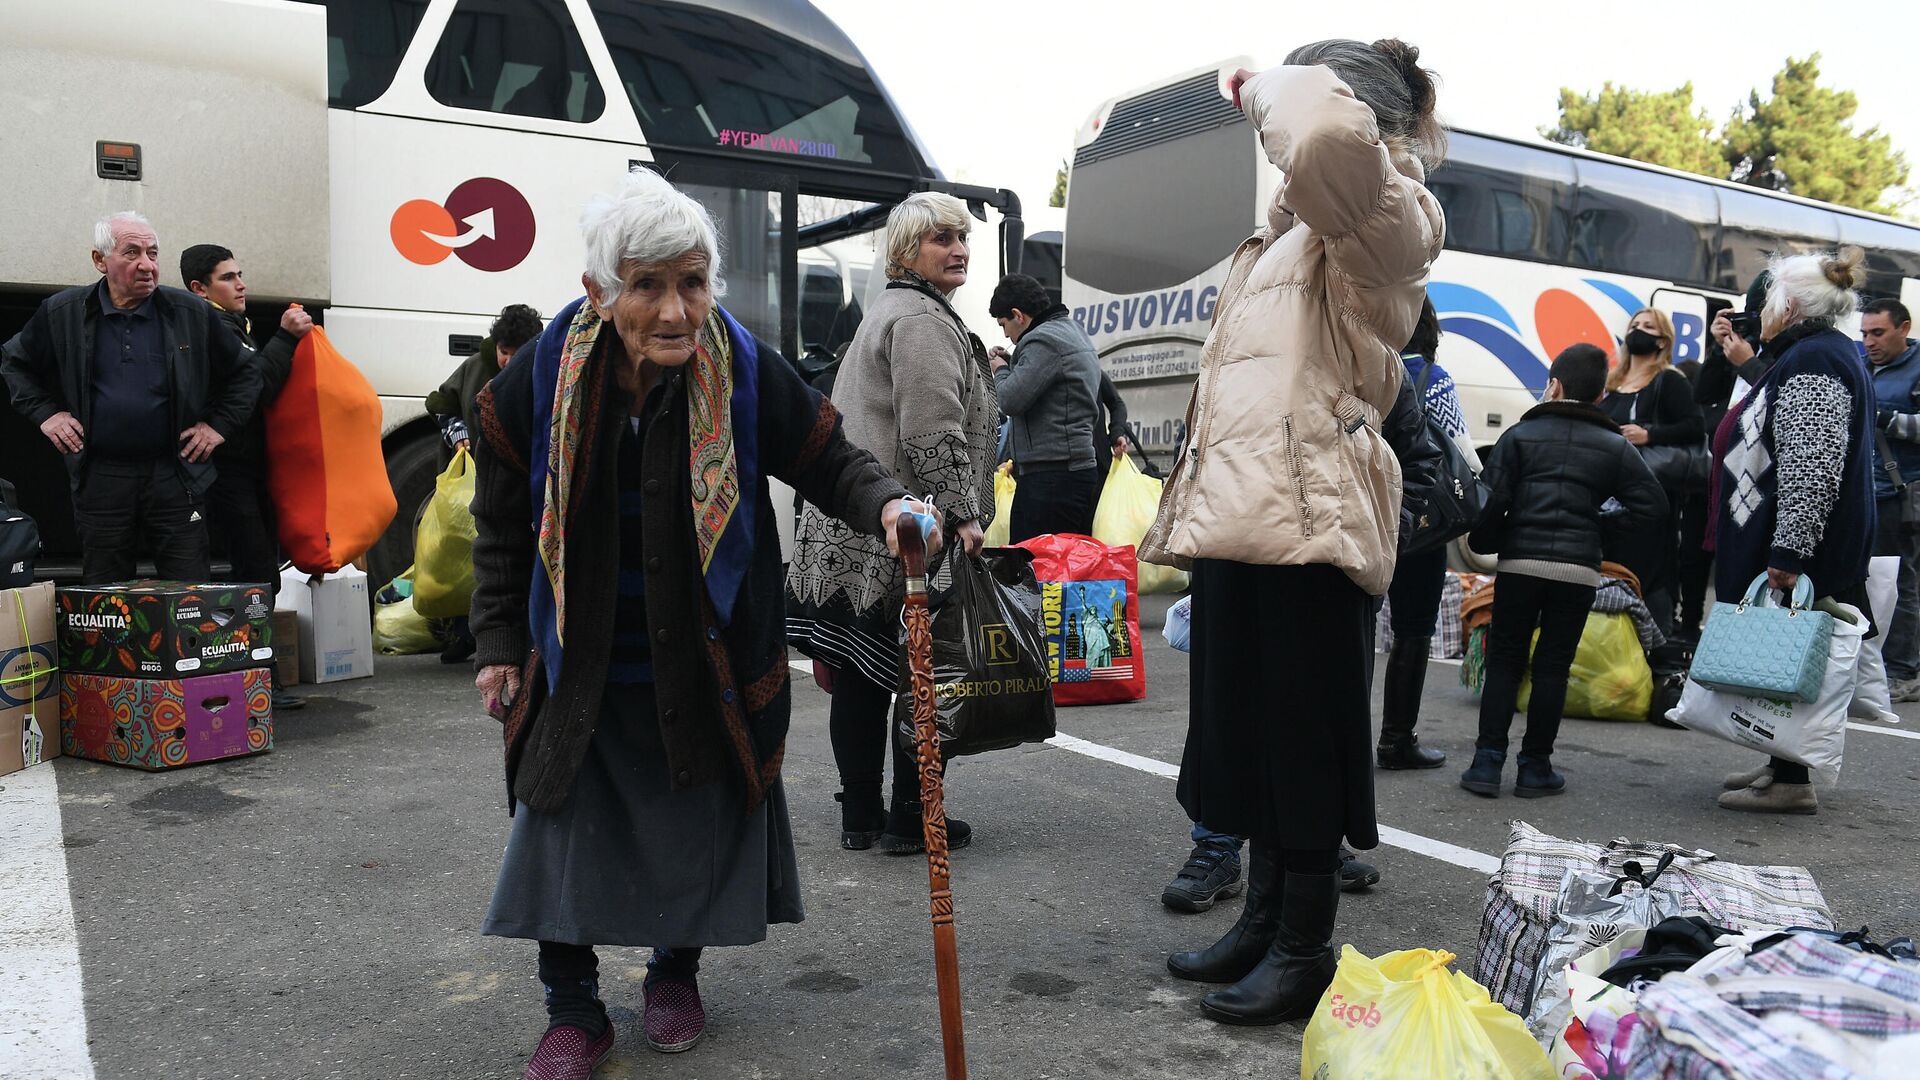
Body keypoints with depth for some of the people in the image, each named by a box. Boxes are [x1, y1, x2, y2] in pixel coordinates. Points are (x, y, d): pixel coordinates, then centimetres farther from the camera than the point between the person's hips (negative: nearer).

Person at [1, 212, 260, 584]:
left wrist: (219, 425, 1)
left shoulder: (192, 313, 1)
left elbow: (245, 374, 10)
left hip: (175, 473, -1)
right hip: (100, 479, 1)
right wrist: (45, 413, 7)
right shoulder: (62, 313, 3)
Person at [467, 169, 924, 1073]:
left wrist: (886, 506, -27)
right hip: (579, 667, 0)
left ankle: (675, 975, 41)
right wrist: (499, 645, 1)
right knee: (561, 824, 5)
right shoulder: (536, 384, -14)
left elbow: (831, 462, -5)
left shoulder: (750, 376, -17)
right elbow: (503, 527, 0)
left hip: (708, 666, 0)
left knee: (700, 827, 13)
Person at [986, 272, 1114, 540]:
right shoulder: (1076, 333, 22)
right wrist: (1011, 363, 15)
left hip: (1049, 475, -10)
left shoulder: (1044, 340, -10)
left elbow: (1011, 400, -18)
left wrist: (1000, 370, 1)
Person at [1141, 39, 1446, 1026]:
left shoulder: (1385, 218, -5)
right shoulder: (1291, 232, 24)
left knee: (1299, 741, 0)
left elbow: (1327, 135, -27)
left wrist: (1269, 88, -9)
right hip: (1243, 515, 9)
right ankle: (1263, 921, 28)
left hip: (1302, 524, -9)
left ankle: (1305, 948, 14)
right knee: (1252, 735, 15)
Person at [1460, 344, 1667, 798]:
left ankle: (1488, 761, 3)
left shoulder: (1521, 434, 3)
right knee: (1552, 667, 8)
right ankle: (1535, 767, 12)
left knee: (1503, 662, 7)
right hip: (1579, 569, 1)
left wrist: (1482, 545, 7)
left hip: (1519, 562, -1)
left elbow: (1493, 500, -5)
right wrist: (1607, 523, 13)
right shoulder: (1616, 446, 7)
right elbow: (1654, 506, 3)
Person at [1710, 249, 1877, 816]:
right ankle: (1783, 764, 26)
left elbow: (1811, 468, -26)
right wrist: (1744, 361, 29)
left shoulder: (1813, 361, -18)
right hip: (1792, 542, 11)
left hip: (1800, 551, -11)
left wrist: (1789, 551, -27)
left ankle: (1792, 784, 2)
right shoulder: (1815, 353, 16)